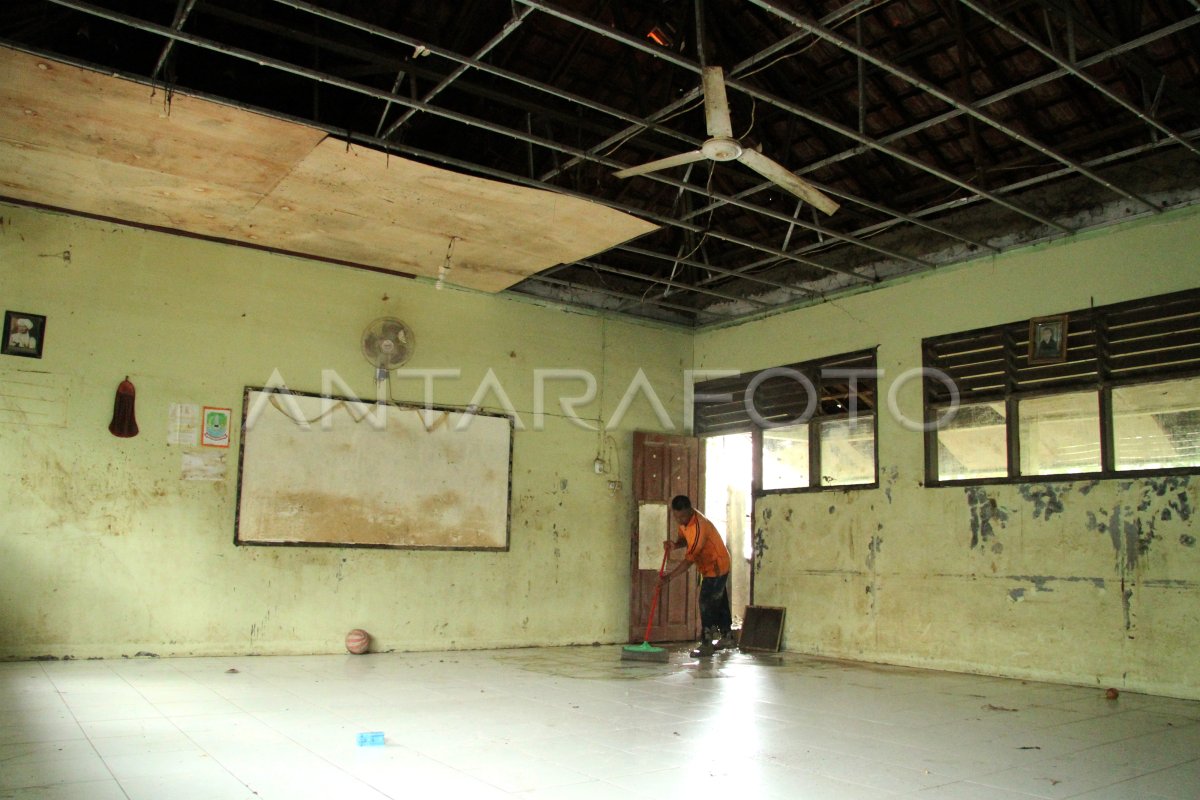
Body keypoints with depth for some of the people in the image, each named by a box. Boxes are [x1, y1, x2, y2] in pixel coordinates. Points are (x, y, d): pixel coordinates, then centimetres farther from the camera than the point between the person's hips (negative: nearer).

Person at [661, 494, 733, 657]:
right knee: (719, 602, 19)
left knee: (706, 603, -10)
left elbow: (689, 559, -33)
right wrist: (674, 544, -14)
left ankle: (707, 644, -4)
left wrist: (669, 575, -34)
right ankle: (727, 637, 33)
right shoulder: (685, 520, -6)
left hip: (716, 566, -10)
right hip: (710, 566, 10)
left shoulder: (699, 526, -34)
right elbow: (684, 538, 10)